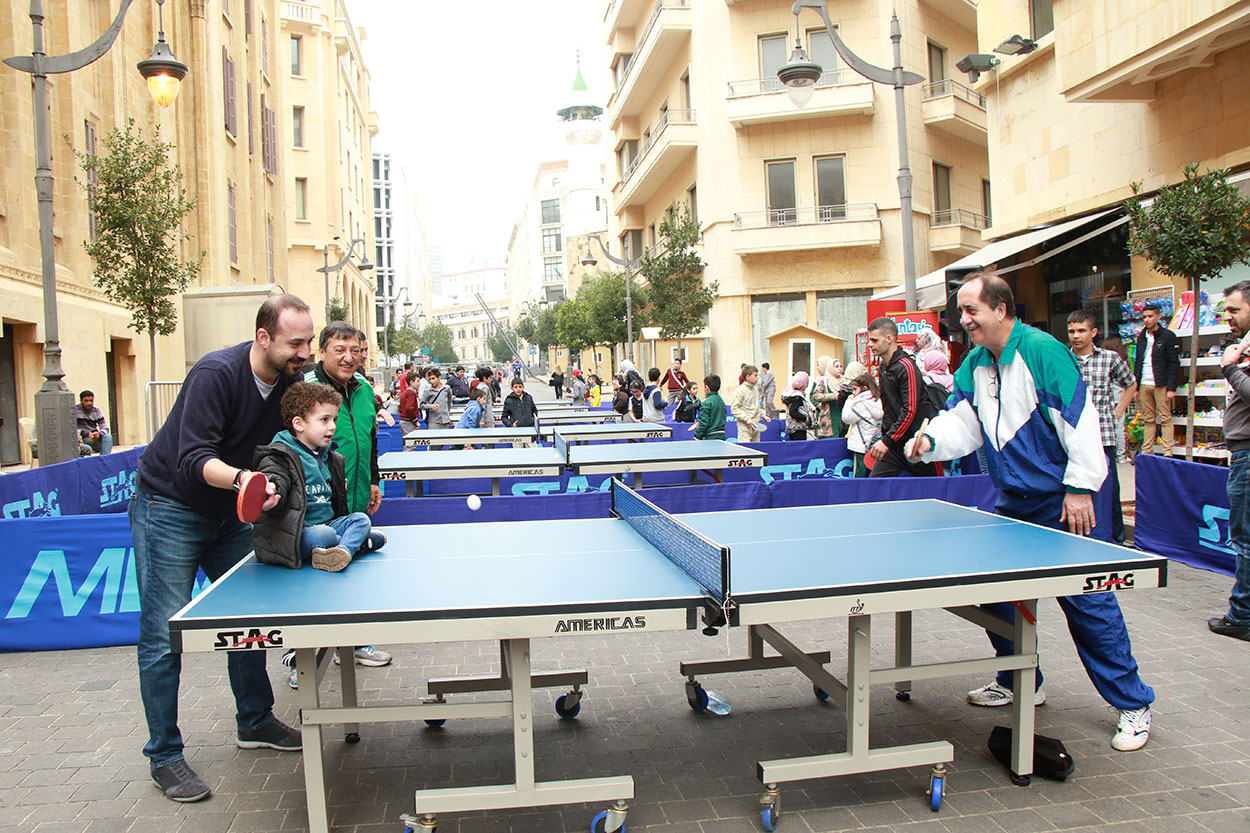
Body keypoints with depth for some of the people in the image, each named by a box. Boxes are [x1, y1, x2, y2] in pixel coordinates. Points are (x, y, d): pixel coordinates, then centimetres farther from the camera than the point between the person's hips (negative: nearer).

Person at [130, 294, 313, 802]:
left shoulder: (289, 381, -4)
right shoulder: (216, 374, -26)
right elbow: (195, 459, -33)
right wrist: (241, 479, -50)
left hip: (229, 513, 7)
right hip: (170, 508, -7)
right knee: (164, 636, -4)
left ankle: (254, 722, 26)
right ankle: (164, 756, 7)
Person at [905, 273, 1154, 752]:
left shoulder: (1042, 352, -17)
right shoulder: (973, 366, 5)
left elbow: (1080, 422, -19)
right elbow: (962, 423, 3)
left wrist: (1079, 488, -19)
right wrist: (931, 440, -19)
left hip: (1064, 500, -7)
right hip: (1012, 501, 8)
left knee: (1087, 601, -5)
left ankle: (1132, 704, 11)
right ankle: (1019, 682, 30)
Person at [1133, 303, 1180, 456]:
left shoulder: (1168, 336, -3)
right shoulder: (1141, 337, 15)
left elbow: (1174, 364, -7)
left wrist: (1171, 388, -13)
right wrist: (1136, 387, 13)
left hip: (1161, 385, -5)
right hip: (1144, 385, 5)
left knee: (1165, 419, -3)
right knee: (1147, 420, 7)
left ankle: (1167, 453, -2)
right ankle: (1146, 452, 9)